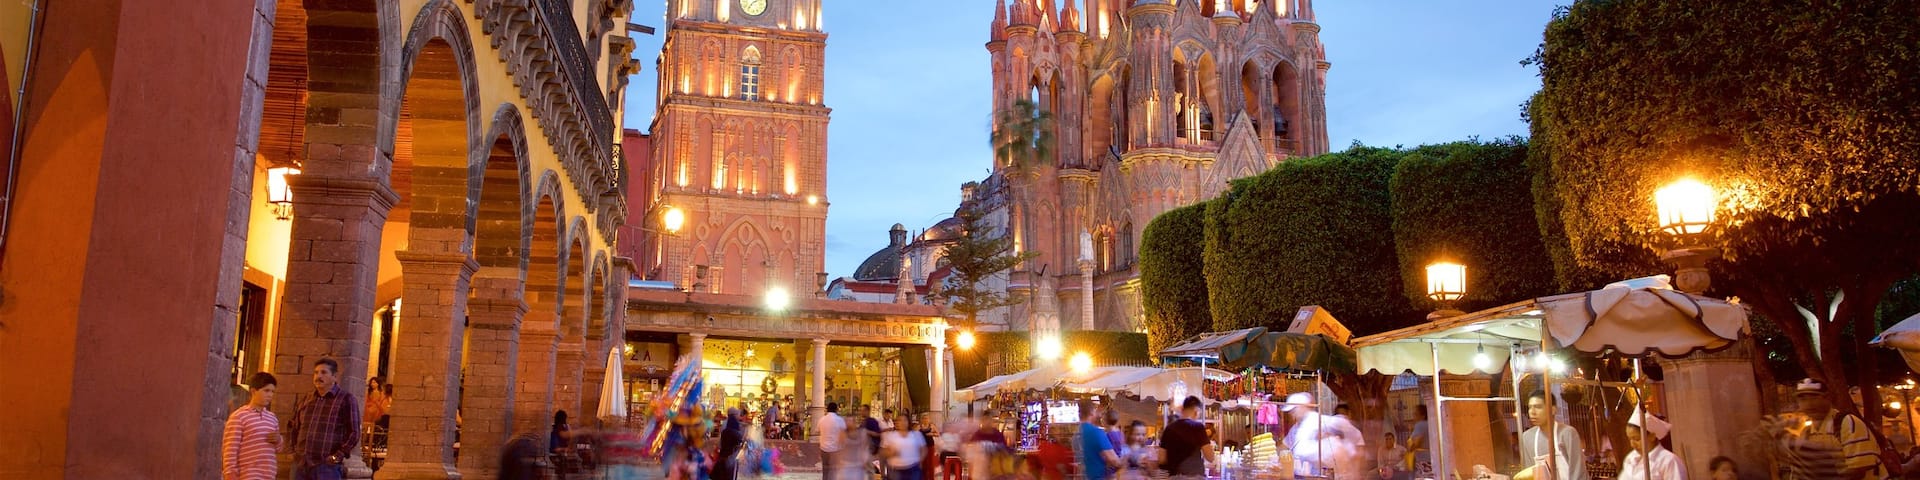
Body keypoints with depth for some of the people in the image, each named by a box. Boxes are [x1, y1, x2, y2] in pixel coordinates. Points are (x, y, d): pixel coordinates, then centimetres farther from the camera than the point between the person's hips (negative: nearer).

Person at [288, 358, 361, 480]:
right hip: (301, 465, 6)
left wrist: (338, 456, -12)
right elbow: (293, 427, 29)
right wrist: (295, 449, 16)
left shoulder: (346, 399, -2)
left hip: (327, 466, -6)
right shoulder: (306, 400, 15)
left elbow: (353, 433, -7)